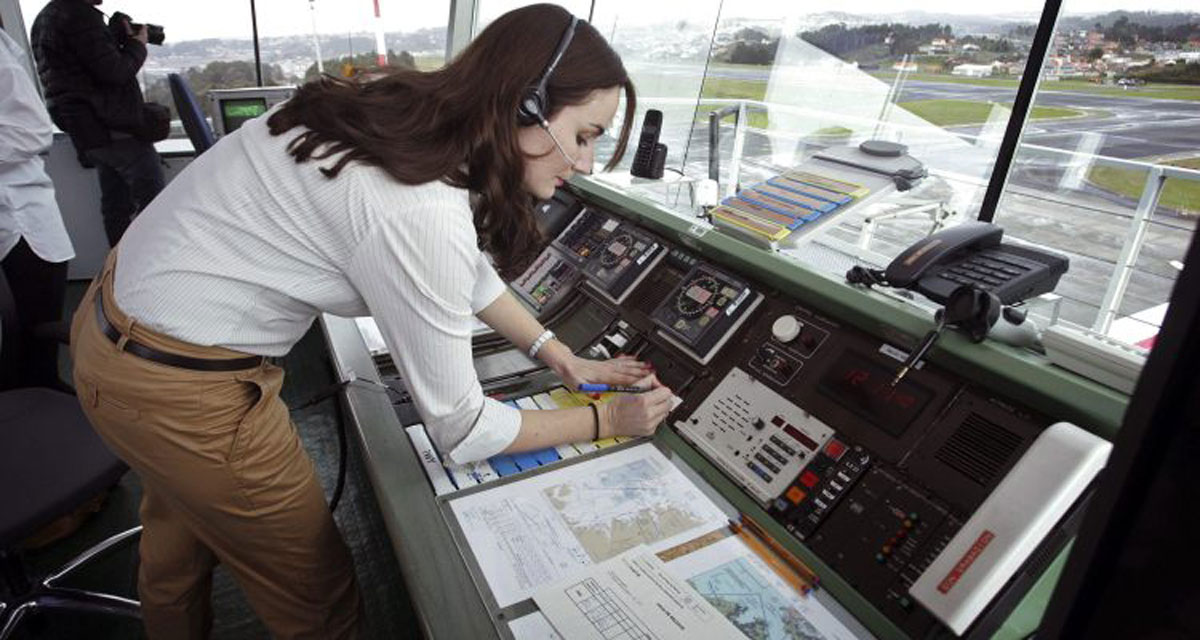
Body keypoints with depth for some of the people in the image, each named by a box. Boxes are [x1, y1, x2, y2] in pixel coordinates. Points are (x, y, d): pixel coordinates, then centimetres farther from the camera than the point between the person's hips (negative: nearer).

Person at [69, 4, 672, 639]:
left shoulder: (410, 118, -6)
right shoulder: (421, 214, -32)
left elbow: (465, 266, 9)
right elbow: (460, 430, -21)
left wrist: (561, 356, 7)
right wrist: (608, 420, -9)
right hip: (175, 390, -9)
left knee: (183, 528, 34)